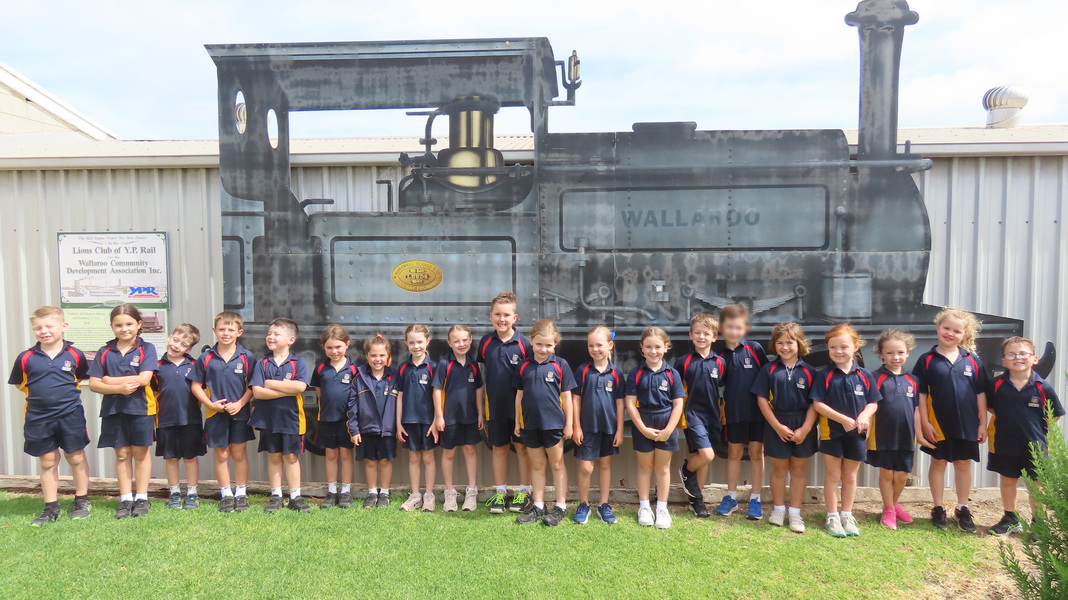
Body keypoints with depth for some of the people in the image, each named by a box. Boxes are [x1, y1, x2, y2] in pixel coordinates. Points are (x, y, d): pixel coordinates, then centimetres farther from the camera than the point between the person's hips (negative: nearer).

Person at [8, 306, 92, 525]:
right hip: (38, 418, 1)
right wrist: (40, 393, 3)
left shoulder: (74, 355, -4)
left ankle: (82, 501, 23)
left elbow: (82, 377, 13)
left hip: (70, 415, -1)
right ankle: (51, 508, 20)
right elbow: (19, 384, 11)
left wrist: (68, 391, 3)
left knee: (76, 458, 9)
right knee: (47, 462, 10)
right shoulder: (26, 358, -3)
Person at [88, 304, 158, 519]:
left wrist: (110, 380, -10)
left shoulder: (146, 349, -3)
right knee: (121, 453, 8)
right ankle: (125, 499, 17)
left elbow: (144, 378, -15)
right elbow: (93, 384, -1)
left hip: (140, 408, -2)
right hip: (114, 409, 3)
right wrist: (119, 388, -17)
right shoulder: (105, 352, 5)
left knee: (140, 452, 6)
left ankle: (141, 498, 15)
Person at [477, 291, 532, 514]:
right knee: (499, 448, 13)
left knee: (522, 447, 8)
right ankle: (500, 493, 25)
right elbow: (482, 374, 9)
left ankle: (524, 493, 20)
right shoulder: (485, 342, 0)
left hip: (519, 405, -3)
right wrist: (482, 408, 9)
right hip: (495, 406, 3)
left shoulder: (523, 343, -9)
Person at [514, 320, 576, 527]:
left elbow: (566, 396, -2)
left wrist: (569, 424, -2)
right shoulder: (524, 366, 2)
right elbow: (519, 395, 8)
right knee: (536, 465, 14)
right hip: (530, 423, 3)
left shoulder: (560, 365, -5)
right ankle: (538, 507, 24)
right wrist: (517, 422, 8)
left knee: (557, 464, 9)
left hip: (553, 424, -3)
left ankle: (561, 507, 19)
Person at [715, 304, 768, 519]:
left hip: (757, 409, -1)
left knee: (756, 452, 7)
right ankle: (731, 497, 23)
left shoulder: (755, 349, -5)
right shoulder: (720, 355, 0)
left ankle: (755, 499, 17)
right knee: (734, 452, 11)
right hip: (733, 411, 1)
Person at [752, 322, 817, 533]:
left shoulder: (808, 372, -3)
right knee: (779, 468, 11)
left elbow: (815, 403, -3)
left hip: (803, 427, 1)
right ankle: (778, 509, 28)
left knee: (799, 469, 10)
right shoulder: (769, 370, -4)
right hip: (777, 425, -1)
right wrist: (777, 426, -10)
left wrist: (805, 429, -11)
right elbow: (761, 399, -5)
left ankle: (795, 513, 21)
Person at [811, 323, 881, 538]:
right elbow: (817, 404, -12)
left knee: (850, 477, 14)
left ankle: (847, 515, 27)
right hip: (831, 433, -2)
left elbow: (873, 402, 3)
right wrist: (843, 419, -19)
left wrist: (864, 416, -17)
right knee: (833, 475, 7)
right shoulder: (824, 375, -8)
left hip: (856, 434, 2)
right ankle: (832, 517, 17)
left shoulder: (865, 375, -1)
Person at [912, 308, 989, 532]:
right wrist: (925, 423, -8)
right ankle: (938, 509, 20)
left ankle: (962, 510, 25)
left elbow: (981, 394, 5)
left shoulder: (973, 361, 1)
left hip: (967, 425, 2)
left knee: (964, 464, 12)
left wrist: (983, 423, 2)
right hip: (938, 424, -2)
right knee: (938, 463, 9)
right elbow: (921, 394, -4)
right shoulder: (927, 360, -5)